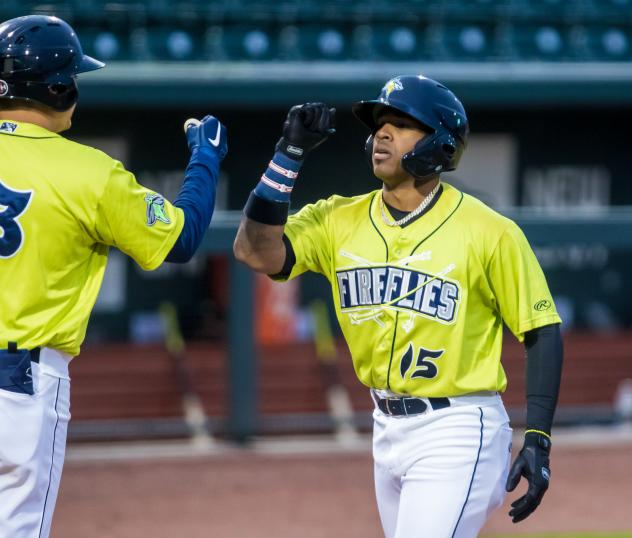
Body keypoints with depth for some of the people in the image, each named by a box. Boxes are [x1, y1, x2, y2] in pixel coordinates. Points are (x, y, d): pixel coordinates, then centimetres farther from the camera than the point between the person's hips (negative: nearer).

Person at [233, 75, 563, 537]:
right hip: (388, 430, 6)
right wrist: (291, 153, -15)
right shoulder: (340, 220, 2)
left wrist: (538, 441, -14)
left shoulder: (488, 232, -10)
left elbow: (542, 333, -7)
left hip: (457, 433, -6)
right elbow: (257, 251, -11)